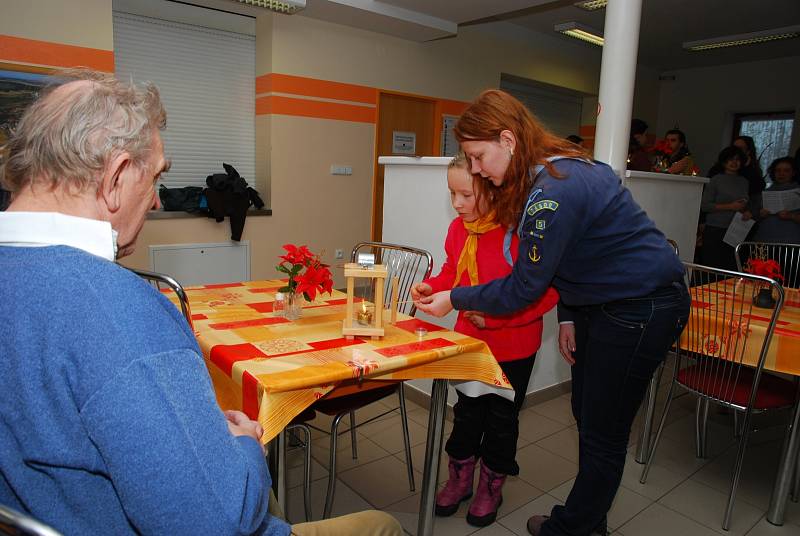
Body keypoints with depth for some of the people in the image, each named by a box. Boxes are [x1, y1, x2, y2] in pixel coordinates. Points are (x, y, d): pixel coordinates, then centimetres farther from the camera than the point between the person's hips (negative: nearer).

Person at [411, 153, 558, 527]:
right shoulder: (458, 229, -5)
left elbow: (547, 292, -22)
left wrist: (494, 315, -27)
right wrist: (431, 287, -10)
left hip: (513, 347, -5)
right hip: (470, 339, 5)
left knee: (502, 418, 14)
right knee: (467, 411, 19)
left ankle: (492, 486, 37)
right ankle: (460, 478, 39)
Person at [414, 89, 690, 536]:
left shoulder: (553, 192, -27)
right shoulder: (560, 169, 4)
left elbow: (525, 288, -20)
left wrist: (456, 299, -10)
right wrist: (568, 317, 6)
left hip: (644, 308, -10)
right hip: (602, 302, 10)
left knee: (603, 433, 4)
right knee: (586, 415, 18)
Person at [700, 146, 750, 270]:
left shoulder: (744, 182, 15)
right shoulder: (716, 180, 0)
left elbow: (747, 205, 27)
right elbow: (704, 205, -7)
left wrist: (748, 213, 5)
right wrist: (730, 206, -12)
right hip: (715, 231, -4)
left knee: (732, 269, -3)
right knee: (712, 266, -6)